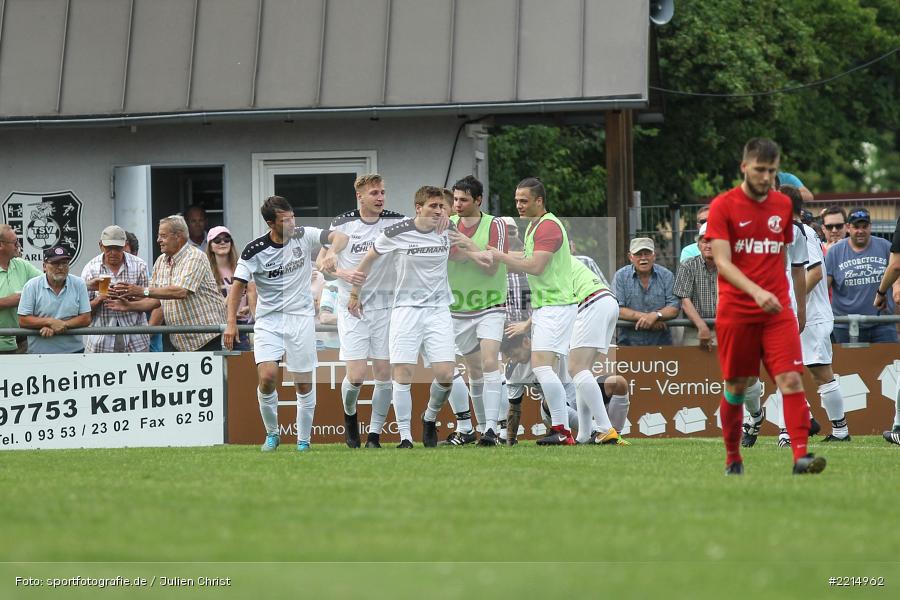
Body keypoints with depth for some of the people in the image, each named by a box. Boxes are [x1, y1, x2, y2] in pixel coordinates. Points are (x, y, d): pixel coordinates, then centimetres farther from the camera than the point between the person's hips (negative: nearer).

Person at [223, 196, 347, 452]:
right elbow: (238, 286, -6)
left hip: (301, 318, 1)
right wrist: (231, 322, -16)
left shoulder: (304, 236, -5)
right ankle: (272, 434, 6)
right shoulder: (255, 251, -8)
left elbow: (340, 238, -15)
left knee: (304, 383, 2)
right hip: (268, 321, -1)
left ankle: (303, 440, 15)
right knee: (267, 377, -15)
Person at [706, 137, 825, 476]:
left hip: (777, 309, 3)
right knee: (736, 387, 5)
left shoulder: (783, 205, 9)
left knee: (792, 379, -13)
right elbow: (722, 262, -13)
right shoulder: (723, 206, -5)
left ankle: (801, 456, -19)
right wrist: (756, 291, -27)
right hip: (735, 312, -2)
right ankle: (732, 458, 22)